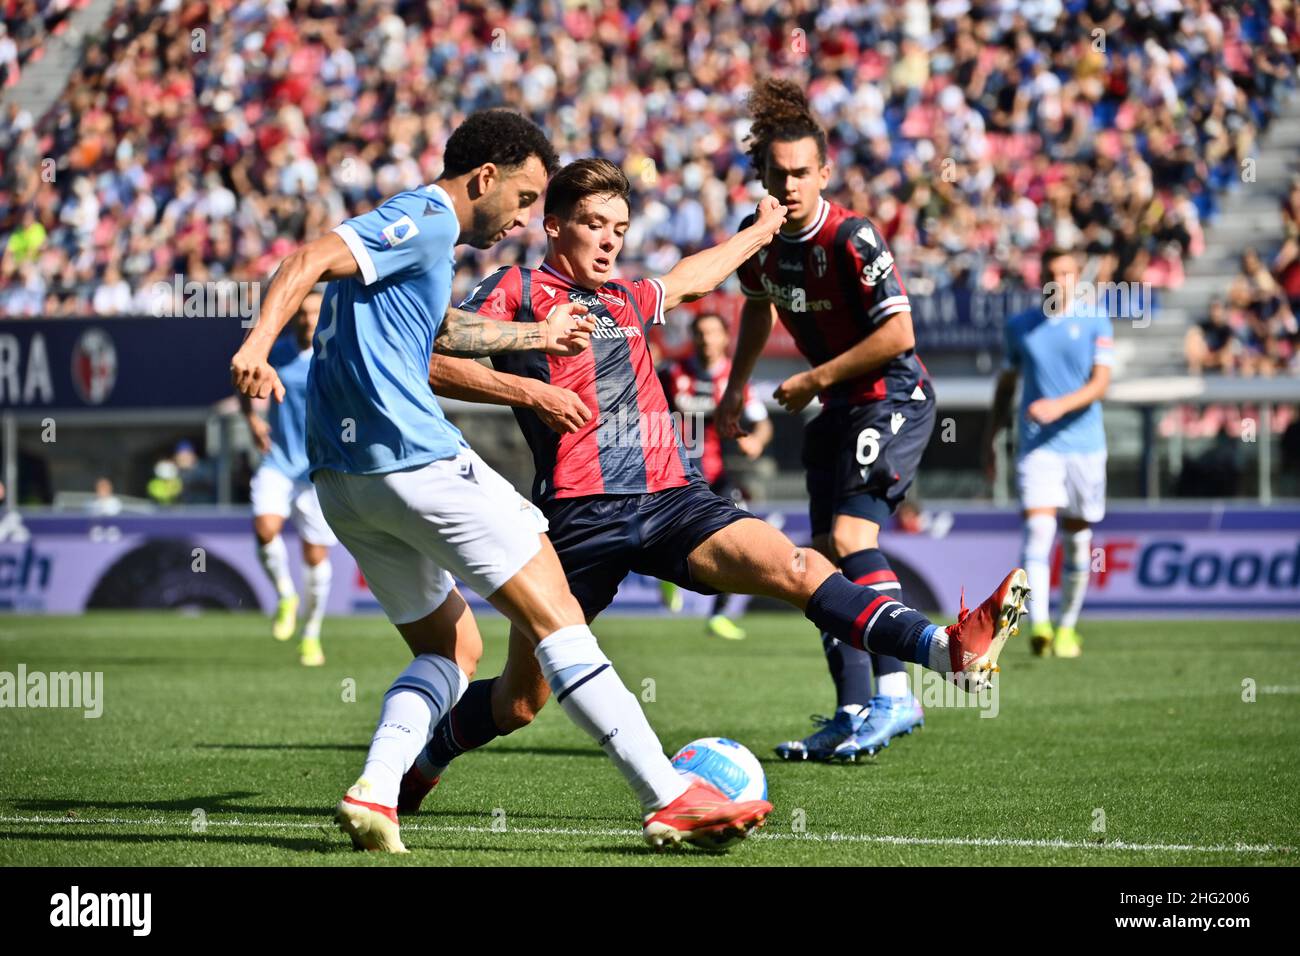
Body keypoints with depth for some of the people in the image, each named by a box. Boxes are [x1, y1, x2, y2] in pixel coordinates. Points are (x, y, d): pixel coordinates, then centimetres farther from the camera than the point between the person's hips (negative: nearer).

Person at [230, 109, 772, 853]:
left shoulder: (417, 227, 23)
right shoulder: (425, 221, -7)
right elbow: (311, 261, -21)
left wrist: (534, 336, 52)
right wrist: (259, 343, -35)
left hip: (344, 483, 10)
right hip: (416, 459, -10)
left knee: (451, 650, 18)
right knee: (556, 620, -6)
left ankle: (375, 793, -3)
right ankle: (671, 800, -7)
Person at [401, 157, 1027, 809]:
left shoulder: (625, 299, 26)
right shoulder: (517, 290, 7)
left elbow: (687, 280, 48)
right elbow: (432, 363, -4)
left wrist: (760, 230, 59)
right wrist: (526, 391, -14)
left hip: (673, 496, 5)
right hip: (581, 512, -4)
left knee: (794, 567, -21)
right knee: (518, 703, 1)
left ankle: (950, 652, -38)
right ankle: (417, 764, 29)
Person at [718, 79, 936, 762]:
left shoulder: (850, 239, -22)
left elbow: (898, 334, -24)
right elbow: (759, 306, 23)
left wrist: (815, 380, -17)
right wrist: (736, 386, 21)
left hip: (893, 398, -8)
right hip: (838, 409, 8)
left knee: (850, 537, -23)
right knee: (825, 558, 5)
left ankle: (894, 693, -24)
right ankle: (852, 714, 9)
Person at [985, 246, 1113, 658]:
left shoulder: (1095, 321, 2)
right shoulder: (1019, 326, 8)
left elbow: (1100, 383, -7)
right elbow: (1006, 385, 18)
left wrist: (1060, 406, -23)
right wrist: (990, 439, 14)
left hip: (1084, 443, 0)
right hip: (1036, 444, 0)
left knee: (1078, 539, 6)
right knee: (1038, 530, -17)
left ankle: (1067, 626, 21)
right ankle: (1039, 626, -27)